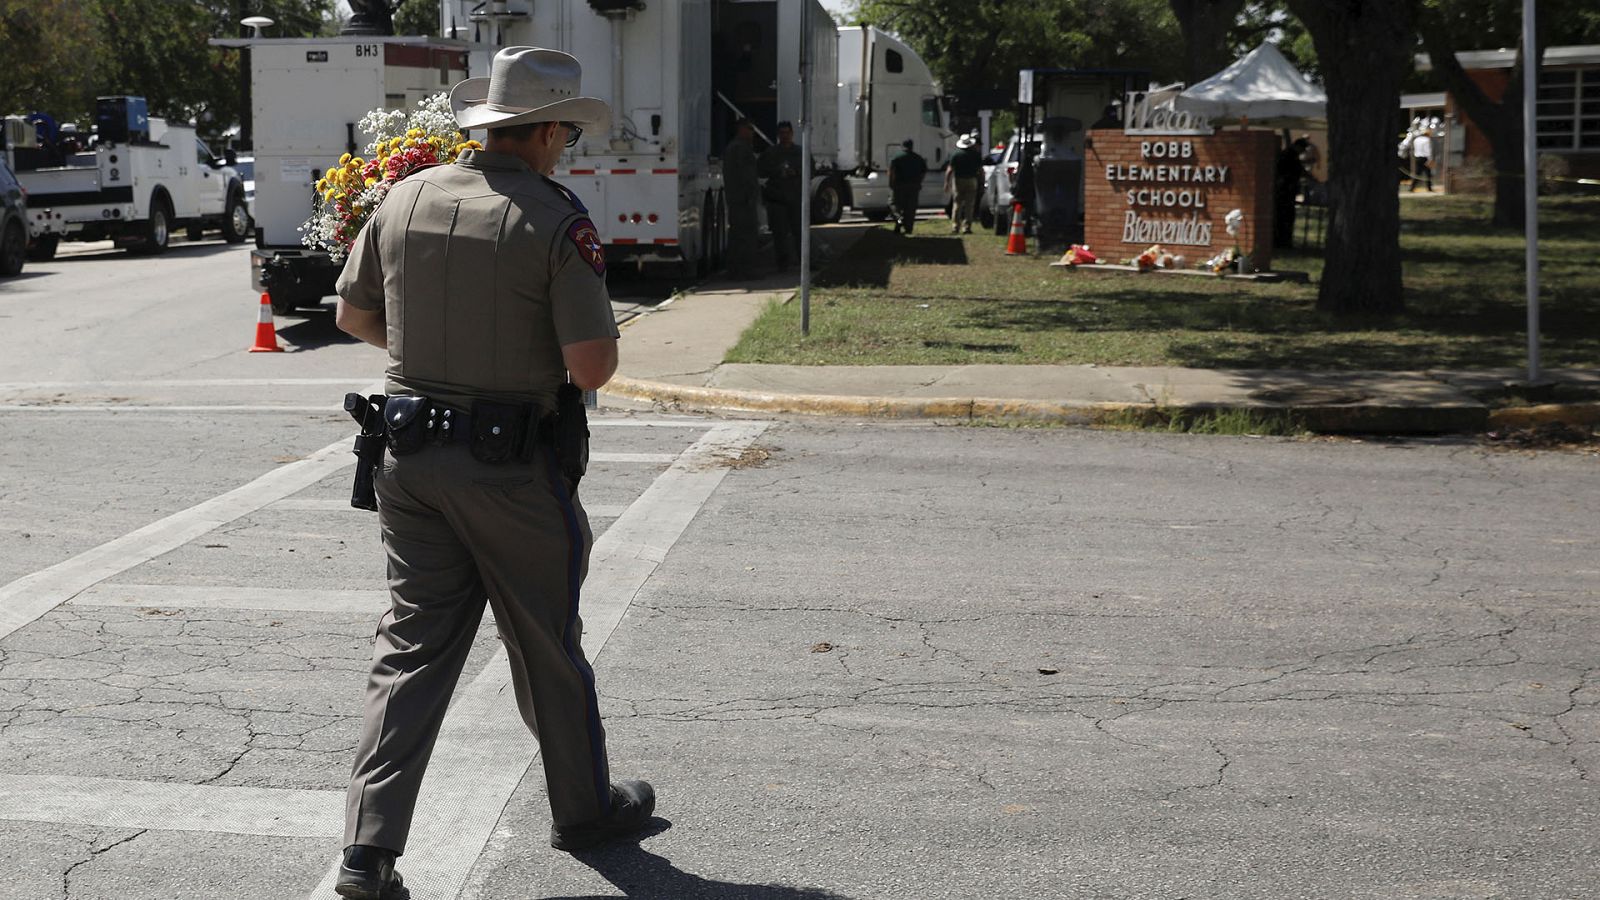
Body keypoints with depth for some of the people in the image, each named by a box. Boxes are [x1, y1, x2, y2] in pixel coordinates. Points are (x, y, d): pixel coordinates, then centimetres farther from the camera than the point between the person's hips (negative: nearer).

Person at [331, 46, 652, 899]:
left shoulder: (404, 199, 3)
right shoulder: (555, 219, -14)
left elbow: (354, 314, 14)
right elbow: (592, 364, -18)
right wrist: (580, 366, 5)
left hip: (410, 456, 5)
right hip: (513, 467, -4)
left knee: (413, 644, 8)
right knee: (547, 644, 14)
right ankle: (583, 806, 32)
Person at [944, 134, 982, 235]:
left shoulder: (955, 155, -1)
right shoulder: (975, 155, 2)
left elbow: (950, 170, -6)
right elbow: (981, 170, 3)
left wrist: (947, 183, -3)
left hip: (958, 181, 0)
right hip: (971, 181, 0)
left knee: (957, 205, 5)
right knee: (969, 205, 3)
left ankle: (955, 227, 0)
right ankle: (967, 227, -1)